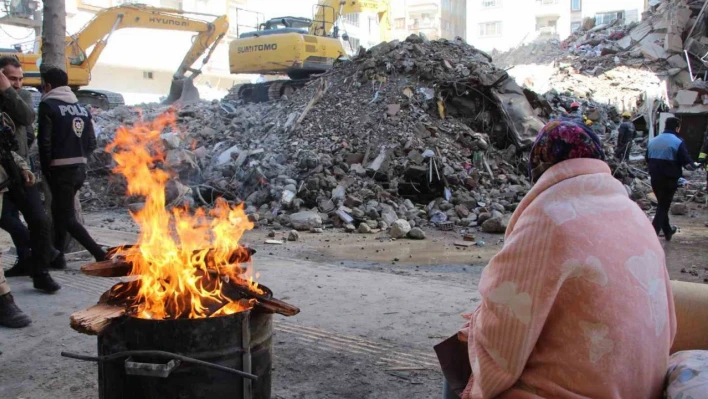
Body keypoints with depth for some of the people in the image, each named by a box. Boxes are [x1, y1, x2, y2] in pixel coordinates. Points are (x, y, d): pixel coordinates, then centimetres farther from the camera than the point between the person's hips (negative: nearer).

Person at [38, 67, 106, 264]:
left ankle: (100, 255, -13)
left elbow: (45, 141, -14)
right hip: (80, 168, 7)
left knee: (67, 218, -4)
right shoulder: (81, 107, 12)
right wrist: (78, 157, 13)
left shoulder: (48, 105, -8)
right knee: (59, 210, 20)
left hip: (60, 169, -7)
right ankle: (57, 254, 26)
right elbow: (91, 143, 9)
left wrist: (46, 169, -4)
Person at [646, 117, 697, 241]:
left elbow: (647, 161, 14)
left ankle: (668, 231, 36)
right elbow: (688, 164, -14)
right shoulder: (678, 142, -11)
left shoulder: (652, 141, 7)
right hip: (669, 180, -6)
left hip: (655, 179, 6)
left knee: (662, 205, 21)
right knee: (663, 207, 1)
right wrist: (694, 165, 7)